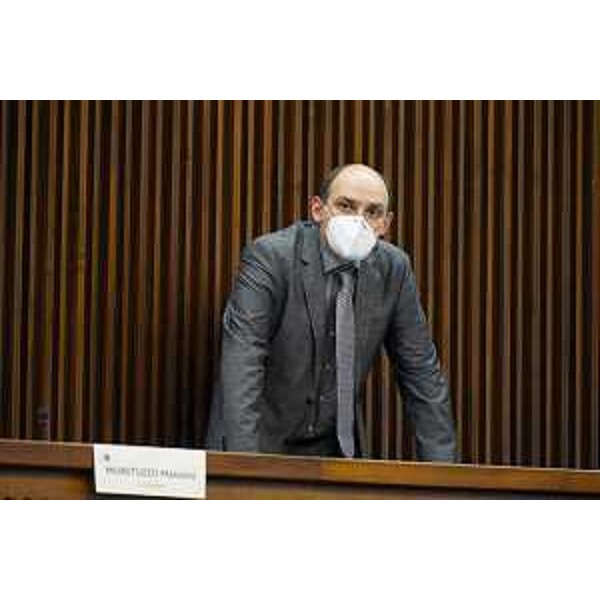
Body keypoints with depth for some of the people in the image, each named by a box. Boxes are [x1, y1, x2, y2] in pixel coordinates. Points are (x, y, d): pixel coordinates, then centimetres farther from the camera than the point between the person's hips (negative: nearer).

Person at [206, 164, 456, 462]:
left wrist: (440, 467, -5)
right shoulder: (270, 256, -15)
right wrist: (245, 463, -34)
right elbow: (241, 364, -24)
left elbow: (421, 372, 4)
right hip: (265, 442, -3)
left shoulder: (393, 268, -2)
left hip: (337, 448, 4)